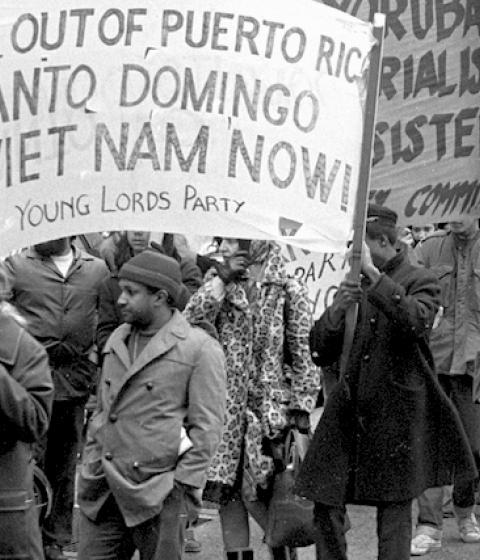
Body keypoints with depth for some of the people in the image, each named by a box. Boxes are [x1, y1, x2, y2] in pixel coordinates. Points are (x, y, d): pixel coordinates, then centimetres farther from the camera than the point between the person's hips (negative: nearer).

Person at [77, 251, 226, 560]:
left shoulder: (201, 349, -7)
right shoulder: (116, 340, 14)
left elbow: (206, 428, -9)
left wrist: (181, 487, -13)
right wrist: (89, 469, 13)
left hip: (156, 493, -6)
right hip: (104, 488, 6)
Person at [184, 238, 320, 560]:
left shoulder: (288, 291, -2)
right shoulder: (218, 285, 8)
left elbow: (301, 353, -1)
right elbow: (191, 322, -8)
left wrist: (302, 407, -4)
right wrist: (221, 280, -11)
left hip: (269, 407, -4)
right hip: (224, 405, 4)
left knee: (256, 492, -6)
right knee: (225, 489, 5)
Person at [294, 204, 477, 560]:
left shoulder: (420, 282, -2)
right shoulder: (354, 286, 12)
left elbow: (416, 322, -26)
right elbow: (320, 354, 9)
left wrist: (374, 276, -25)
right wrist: (338, 309, -8)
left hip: (397, 415, -5)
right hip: (348, 411, 5)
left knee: (395, 515, 1)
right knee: (326, 504, 1)